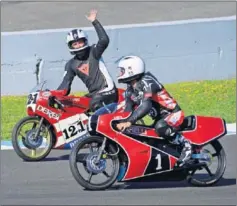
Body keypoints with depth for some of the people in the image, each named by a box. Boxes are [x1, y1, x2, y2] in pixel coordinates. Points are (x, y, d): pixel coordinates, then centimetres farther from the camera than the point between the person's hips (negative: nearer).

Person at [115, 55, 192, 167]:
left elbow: (146, 106, -37)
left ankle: (185, 143, -21)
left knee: (160, 127, -38)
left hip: (173, 113, -10)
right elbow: (128, 109, 0)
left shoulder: (146, 82, -23)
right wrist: (122, 123, -19)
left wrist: (129, 121, -45)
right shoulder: (130, 90, 6)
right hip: (160, 117, 10)